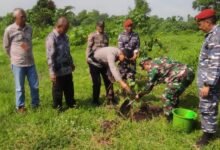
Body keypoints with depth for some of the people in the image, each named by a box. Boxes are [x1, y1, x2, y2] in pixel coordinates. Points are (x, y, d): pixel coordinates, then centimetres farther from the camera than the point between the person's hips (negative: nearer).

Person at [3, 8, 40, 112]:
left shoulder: (29, 29, 3)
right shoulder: (9, 30, -10)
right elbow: (6, 46, 3)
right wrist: (14, 57, 11)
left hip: (30, 62, 4)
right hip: (18, 64, -4)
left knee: (35, 85, 10)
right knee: (20, 87, 7)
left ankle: (35, 104, 27)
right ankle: (20, 106, 24)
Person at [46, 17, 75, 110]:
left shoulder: (65, 36, 7)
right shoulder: (51, 38, -18)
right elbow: (50, 56, -20)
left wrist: (71, 63, 24)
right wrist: (52, 72, -21)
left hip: (67, 68, 7)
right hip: (58, 70, -7)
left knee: (69, 87, 18)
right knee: (58, 89, 10)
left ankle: (71, 103, 35)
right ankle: (57, 106, 27)